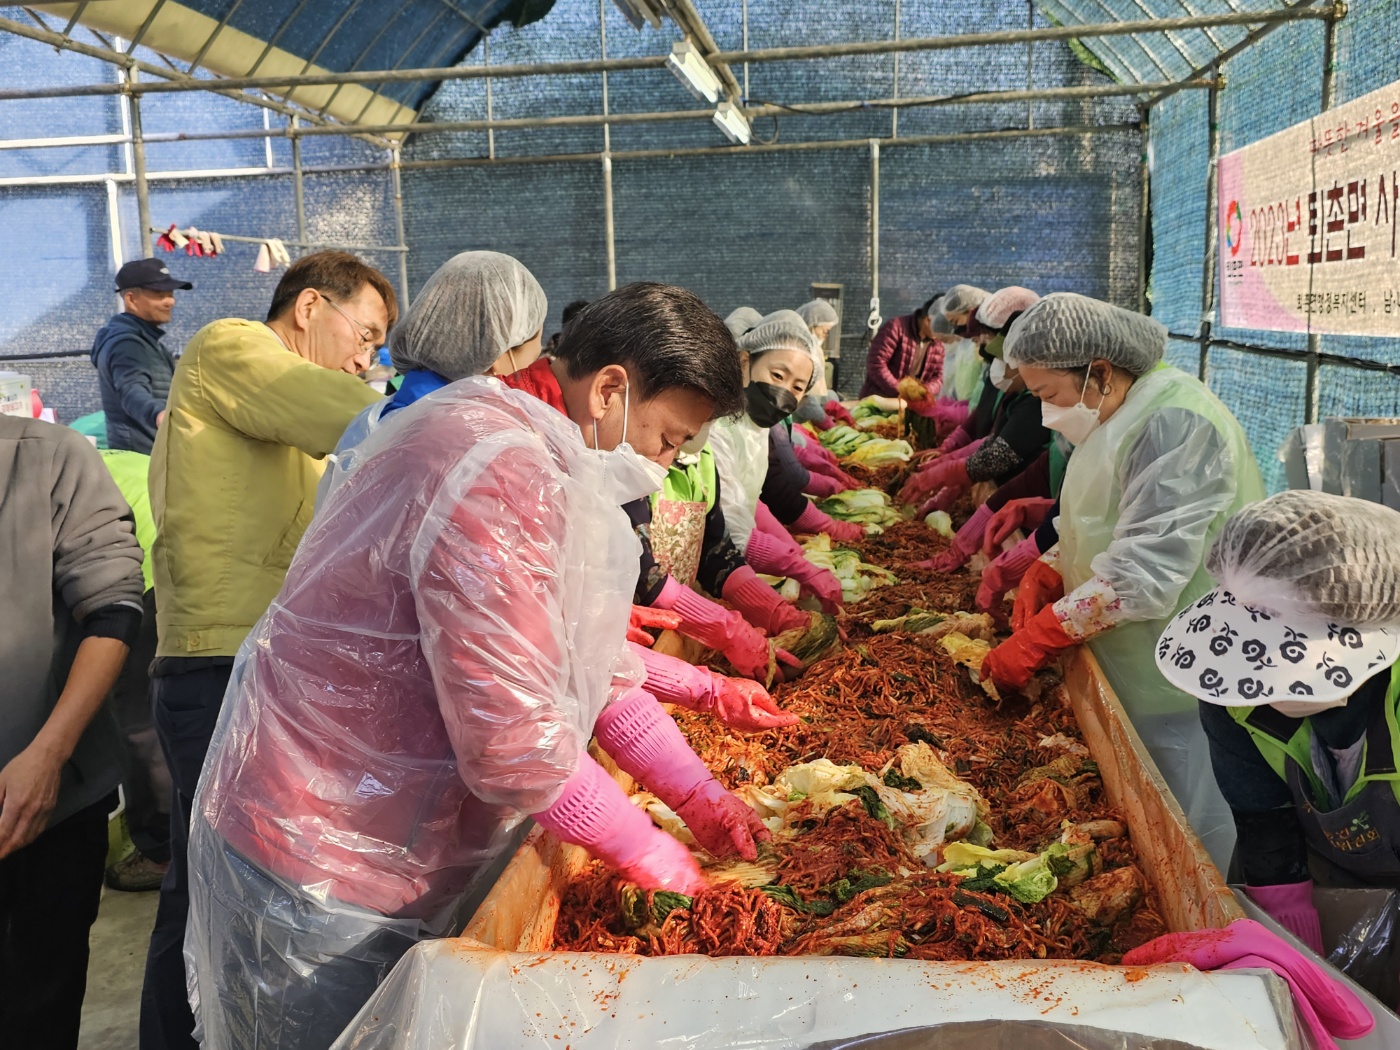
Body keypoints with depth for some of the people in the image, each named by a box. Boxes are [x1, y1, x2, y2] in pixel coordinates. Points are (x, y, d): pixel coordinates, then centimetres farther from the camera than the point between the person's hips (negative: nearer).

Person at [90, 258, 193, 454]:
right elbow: (132, 390, -37)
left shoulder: (143, 337, 15)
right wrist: (158, 414, -57)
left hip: (155, 453, 11)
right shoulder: (125, 342, -18)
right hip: (142, 455, -11)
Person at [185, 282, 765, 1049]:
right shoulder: (498, 470, -27)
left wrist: (698, 796, 4)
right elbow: (511, 743, -29)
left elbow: (592, 663, 12)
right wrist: (645, 850, -15)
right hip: (320, 873, -9)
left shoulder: (546, 460, 7)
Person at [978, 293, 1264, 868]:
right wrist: (1045, 573, -2)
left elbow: (1145, 575, -28)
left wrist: (1034, 641, -22)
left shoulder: (1176, 425, -22)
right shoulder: (1118, 417, 9)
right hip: (1130, 671, 9)